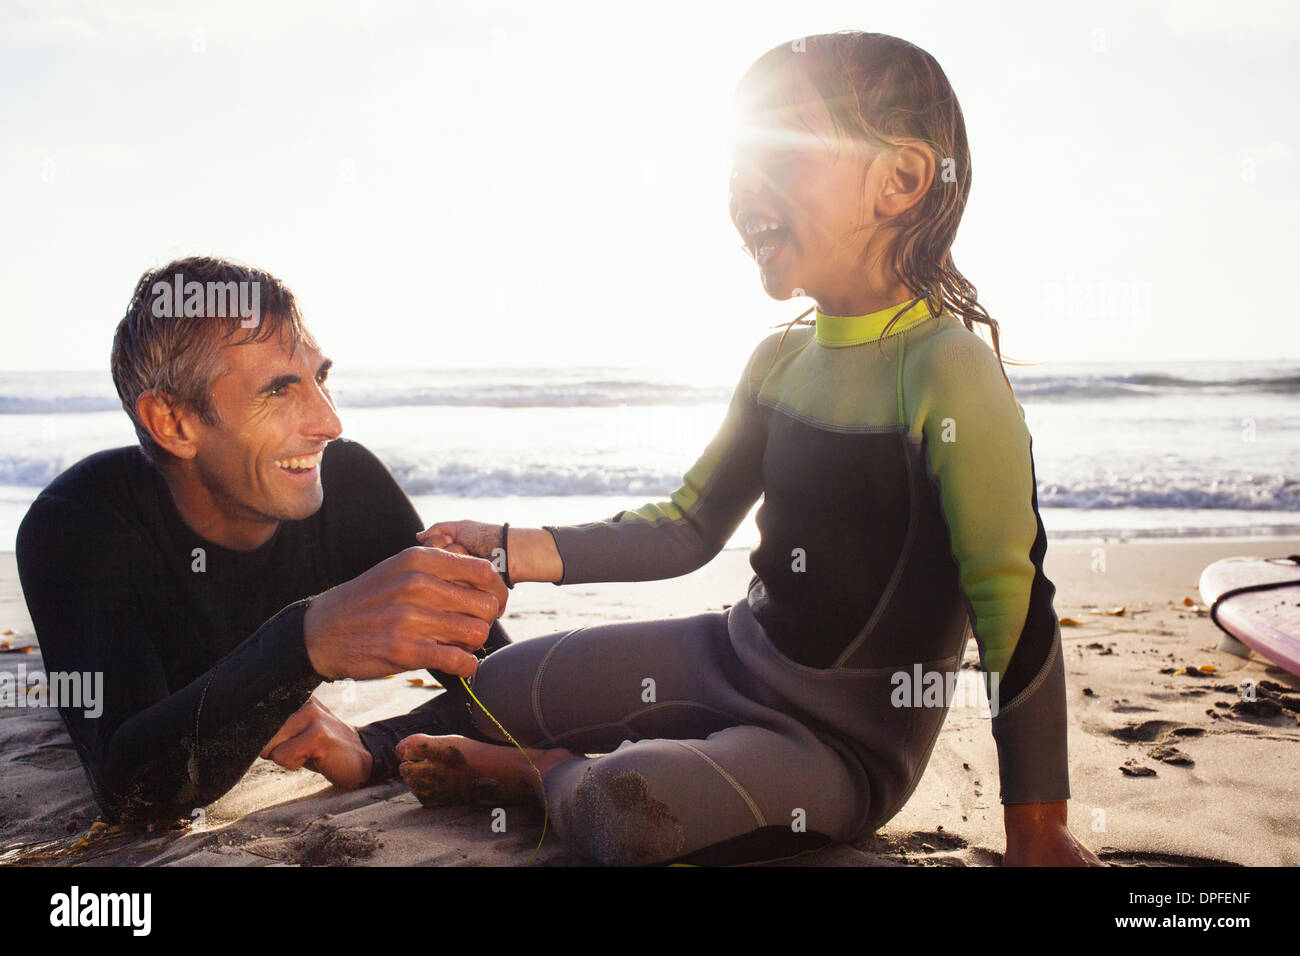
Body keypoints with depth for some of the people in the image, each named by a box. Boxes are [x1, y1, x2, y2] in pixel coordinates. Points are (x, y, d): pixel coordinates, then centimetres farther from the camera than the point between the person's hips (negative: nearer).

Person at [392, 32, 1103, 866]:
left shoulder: (947, 373, -23)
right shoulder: (780, 361, 1)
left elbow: (1014, 611, -23)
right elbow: (690, 527, 9)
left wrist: (1039, 830, -19)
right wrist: (517, 550, -2)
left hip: (852, 741, -6)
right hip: (734, 654, 7)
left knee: (623, 811, -29)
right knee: (490, 690, 5)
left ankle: (544, 773, 0)